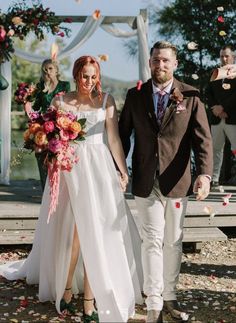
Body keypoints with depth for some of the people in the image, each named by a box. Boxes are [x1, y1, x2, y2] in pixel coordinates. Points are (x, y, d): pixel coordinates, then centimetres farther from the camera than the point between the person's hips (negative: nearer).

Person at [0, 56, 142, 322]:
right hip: (69, 168, 0)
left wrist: (123, 171, -3)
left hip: (98, 170, 1)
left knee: (95, 231, 0)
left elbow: (114, 139, 1)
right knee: (73, 231, 0)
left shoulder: (106, 100, 4)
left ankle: (90, 297, 8)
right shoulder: (60, 102, 5)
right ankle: (66, 286, 18)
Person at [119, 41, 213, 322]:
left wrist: (204, 174, -21)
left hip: (177, 181, 1)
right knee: (152, 241, -2)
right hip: (145, 182, 0)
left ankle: (169, 297, 26)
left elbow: (202, 138, -8)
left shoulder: (190, 96, -3)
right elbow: (123, 134, 8)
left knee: (173, 242, 12)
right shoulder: (135, 96, 2)